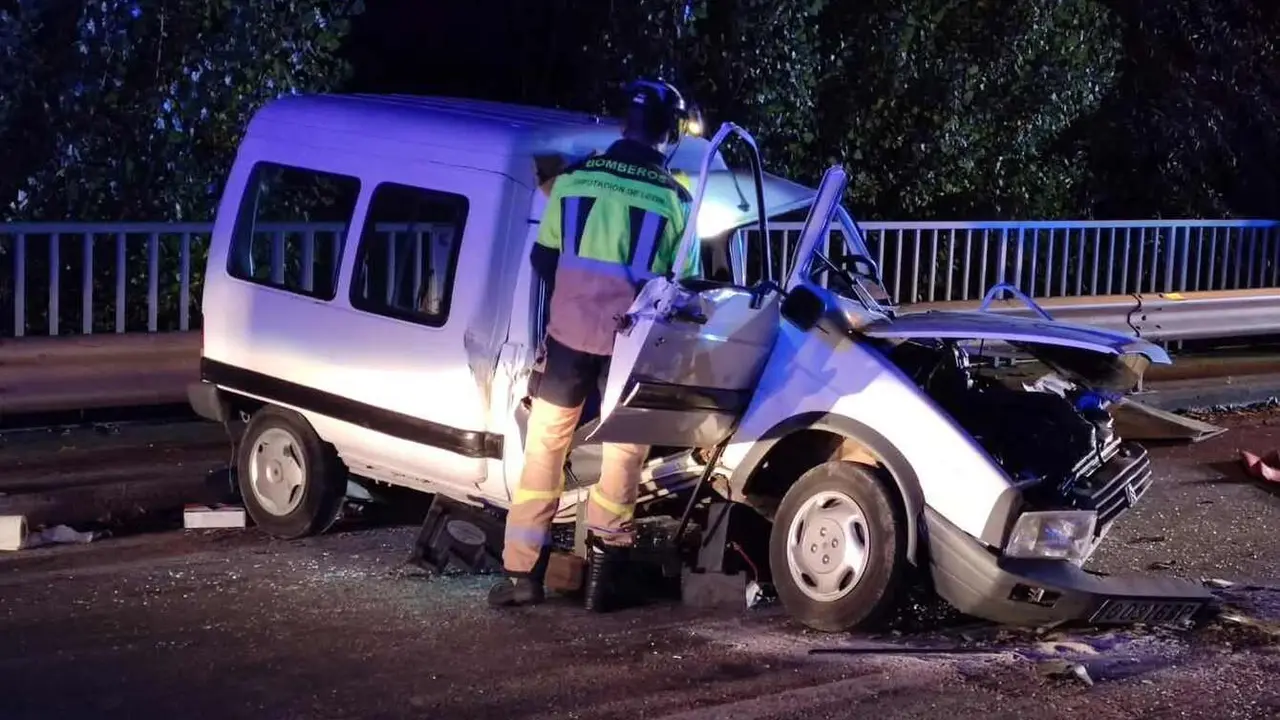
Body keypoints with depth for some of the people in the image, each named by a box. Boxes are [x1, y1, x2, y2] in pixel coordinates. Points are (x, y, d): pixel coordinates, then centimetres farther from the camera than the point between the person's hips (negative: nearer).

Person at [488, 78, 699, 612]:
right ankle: (600, 579, 9)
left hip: (569, 332, 2)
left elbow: (542, 259, 9)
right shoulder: (673, 197, -4)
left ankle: (521, 572, 10)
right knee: (623, 455, 10)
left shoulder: (574, 178, 1)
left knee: (545, 446, 11)